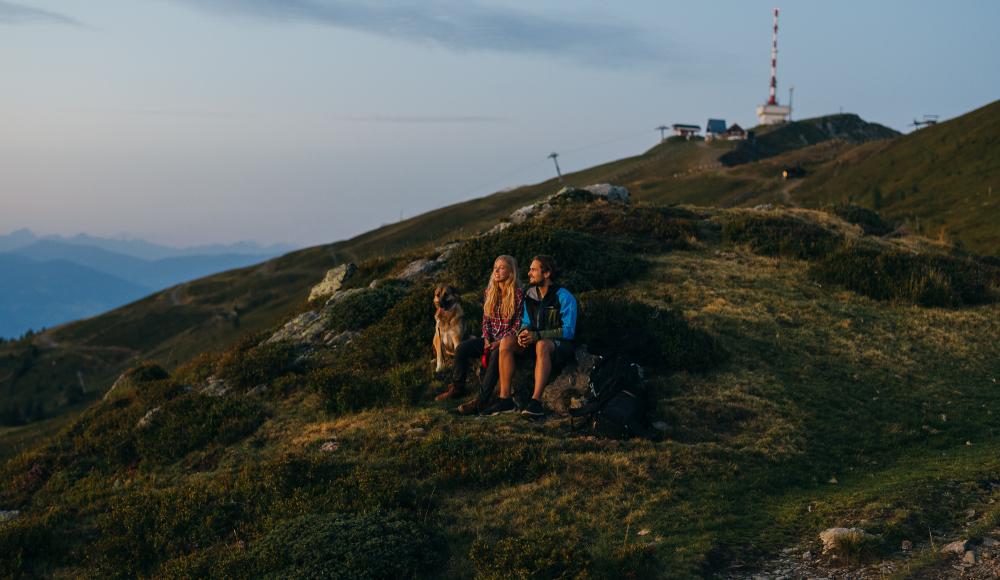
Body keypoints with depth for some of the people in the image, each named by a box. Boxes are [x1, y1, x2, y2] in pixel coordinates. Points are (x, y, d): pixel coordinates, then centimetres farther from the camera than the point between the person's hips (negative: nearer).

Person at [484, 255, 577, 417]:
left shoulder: (564, 297, -13)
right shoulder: (530, 295, 8)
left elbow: (568, 331, -18)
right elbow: (526, 323, 15)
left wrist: (537, 335, -26)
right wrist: (524, 332, -12)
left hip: (561, 344, -6)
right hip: (536, 342, 6)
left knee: (542, 345, -40)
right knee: (507, 342, -19)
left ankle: (536, 401, -46)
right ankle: (505, 399, -24)